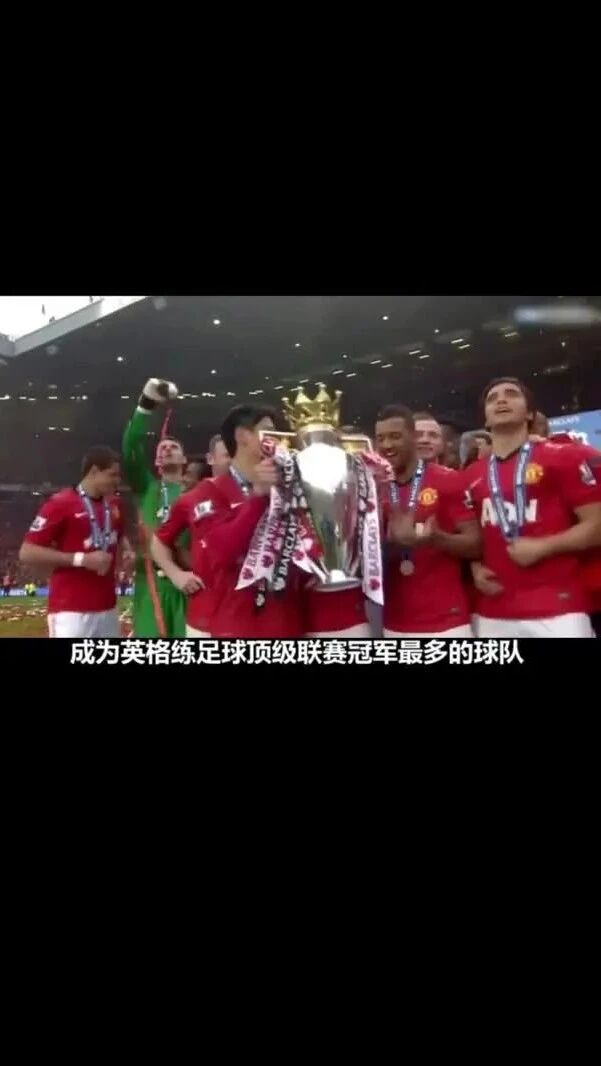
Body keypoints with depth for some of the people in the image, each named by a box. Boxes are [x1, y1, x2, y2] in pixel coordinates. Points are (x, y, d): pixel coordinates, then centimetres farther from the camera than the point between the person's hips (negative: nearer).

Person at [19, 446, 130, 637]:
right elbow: (27, 553, -14)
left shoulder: (114, 504, 11)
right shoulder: (60, 503, -11)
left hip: (108, 608, 8)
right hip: (71, 612, -7)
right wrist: (81, 559, -19)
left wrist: (126, 550, 7)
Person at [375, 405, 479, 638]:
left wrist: (436, 538, -24)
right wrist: (392, 540, -11)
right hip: (395, 624, 4)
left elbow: (474, 544, -5)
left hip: (446, 622, -4)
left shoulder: (448, 481, -4)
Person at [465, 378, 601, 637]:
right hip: (491, 613, 4)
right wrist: (475, 568, 5)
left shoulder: (562, 458, 2)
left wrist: (542, 546, -14)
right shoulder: (472, 476, 16)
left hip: (556, 610, -4)